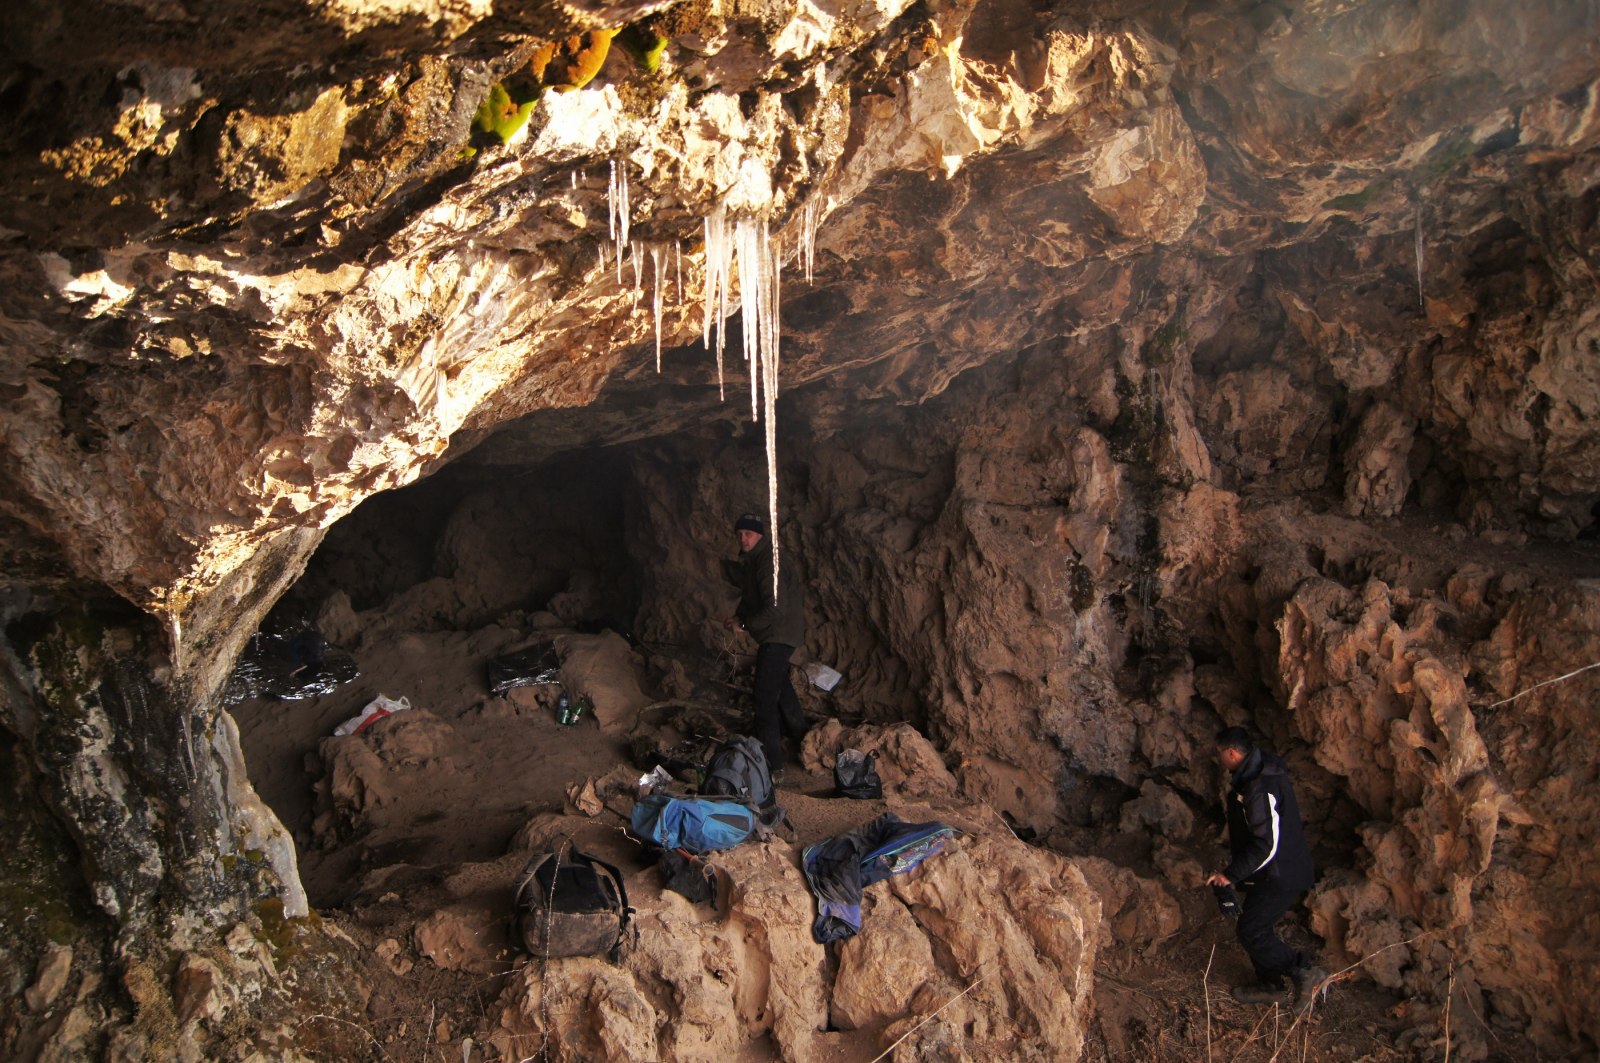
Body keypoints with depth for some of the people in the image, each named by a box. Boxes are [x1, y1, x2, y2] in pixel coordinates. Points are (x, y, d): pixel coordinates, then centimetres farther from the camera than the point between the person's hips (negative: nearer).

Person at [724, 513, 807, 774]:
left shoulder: (770, 563, -24)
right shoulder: (751, 561, 9)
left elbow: (776, 608, -30)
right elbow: (750, 597, 21)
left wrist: (744, 624, -19)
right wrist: (739, 617, 1)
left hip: (778, 635, -11)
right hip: (773, 635, 11)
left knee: (766, 697, -14)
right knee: (780, 685, 29)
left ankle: (772, 764, -12)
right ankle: (797, 733, 52)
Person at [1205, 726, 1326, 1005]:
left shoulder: (1260, 788, -29)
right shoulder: (1257, 771, 5)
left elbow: (1266, 844, -30)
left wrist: (1231, 874, -24)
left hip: (1280, 876, -10)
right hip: (1273, 872, 10)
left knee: (1251, 932, -4)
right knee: (1258, 927, 19)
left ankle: (1305, 972, 5)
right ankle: (1270, 986, 33)